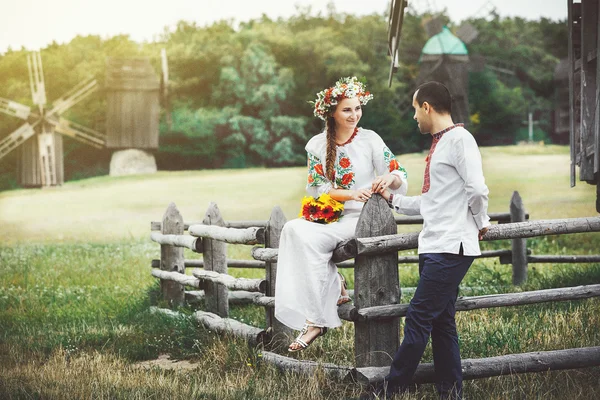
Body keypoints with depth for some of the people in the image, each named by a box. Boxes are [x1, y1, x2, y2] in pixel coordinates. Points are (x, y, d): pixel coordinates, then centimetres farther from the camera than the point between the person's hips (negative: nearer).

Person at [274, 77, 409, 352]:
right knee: (295, 229, -26)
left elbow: (401, 180, -2)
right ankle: (334, 290, -18)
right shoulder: (317, 145, 7)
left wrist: (390, 177, -28)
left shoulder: (369, 140, 0)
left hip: (361, 219, -4)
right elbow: (317, 188, 0)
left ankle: (317, 319, -21)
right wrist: (351, 194, -18)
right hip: (329, 218, 4)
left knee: (308, 237, -28)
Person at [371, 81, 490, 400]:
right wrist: (392, 199, 30)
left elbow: (477, 190, -19)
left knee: (418, 320, -8)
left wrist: (480, 223, -4)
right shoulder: (438, 144, 21)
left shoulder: (459, 139, -9)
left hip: (451, 248, -10)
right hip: (433, 247, 10)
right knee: (441, 325, 9)